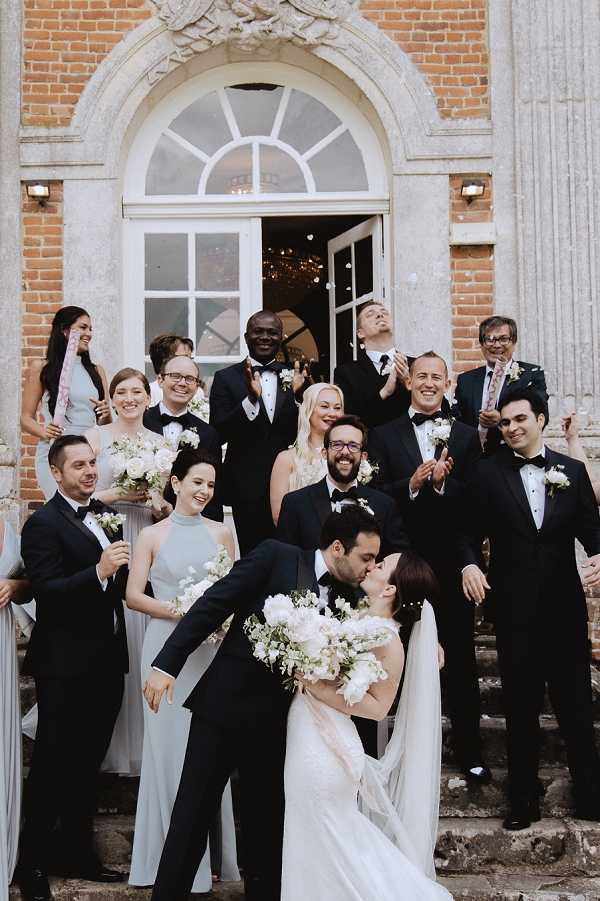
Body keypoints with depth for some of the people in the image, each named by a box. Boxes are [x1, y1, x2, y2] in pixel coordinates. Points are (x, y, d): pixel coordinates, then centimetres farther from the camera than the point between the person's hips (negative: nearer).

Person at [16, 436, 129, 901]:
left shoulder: (106, 514, 10)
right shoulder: (43, 524, -12)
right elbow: (47, 592, -22)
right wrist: (98, 571, -33)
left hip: (107, 659, 7)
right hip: (65, 665, -7)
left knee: (88, 763, 17)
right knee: (53, 766, 2)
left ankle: (77, 853, 31)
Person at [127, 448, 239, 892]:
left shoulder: (221, 532, 9)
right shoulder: (153, 535, 1)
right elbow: (134, 596, -3)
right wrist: (180, 611, -15)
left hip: (212, 646, 2)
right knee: (171, 746, 1)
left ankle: (213, 851, 16)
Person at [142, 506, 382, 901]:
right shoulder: (276, 557, -8)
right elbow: (212, 605, -12)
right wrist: (166, 663, -18)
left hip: (275, 720, 4)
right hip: (224, 703, -4)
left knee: (267, 819, 14)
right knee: (194, 812, 4)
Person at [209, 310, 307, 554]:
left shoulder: (294, 378, 10)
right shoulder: (226, 378, 2)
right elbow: (219, 434, -8)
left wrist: (297, 395, -11)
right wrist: (251, 399, -20)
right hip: (248, 488, -2)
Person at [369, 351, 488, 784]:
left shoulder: (466, 436, 6)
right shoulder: (384, 435, 4)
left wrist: (443, 483, -18)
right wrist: (412, 483, -20)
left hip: (453, 564, 0)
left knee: (461, 661, 7)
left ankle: (469, 752, 18)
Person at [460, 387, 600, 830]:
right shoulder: (489, 473, 1)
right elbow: (470, 531, 3)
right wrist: (470, 564, -15)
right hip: (514, 607, -1)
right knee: (521, 708, 9)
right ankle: (524, 800, 21)